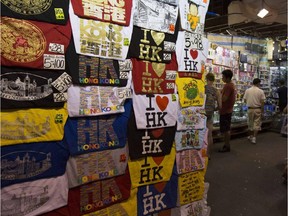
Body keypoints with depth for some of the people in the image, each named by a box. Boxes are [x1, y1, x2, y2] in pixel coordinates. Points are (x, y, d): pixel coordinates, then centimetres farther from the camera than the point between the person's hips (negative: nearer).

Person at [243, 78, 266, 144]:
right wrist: (262, 111, 0)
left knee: (250, 123, 14)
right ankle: (254, 138, 1)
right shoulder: (260, 91, -8)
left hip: (250, 109, 2)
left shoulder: (247, 90, -3)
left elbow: (245, 100, 0)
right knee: (257, 124, 5)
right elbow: (262, 102, -8)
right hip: (258, 109, -2)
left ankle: (250, 136, 25)